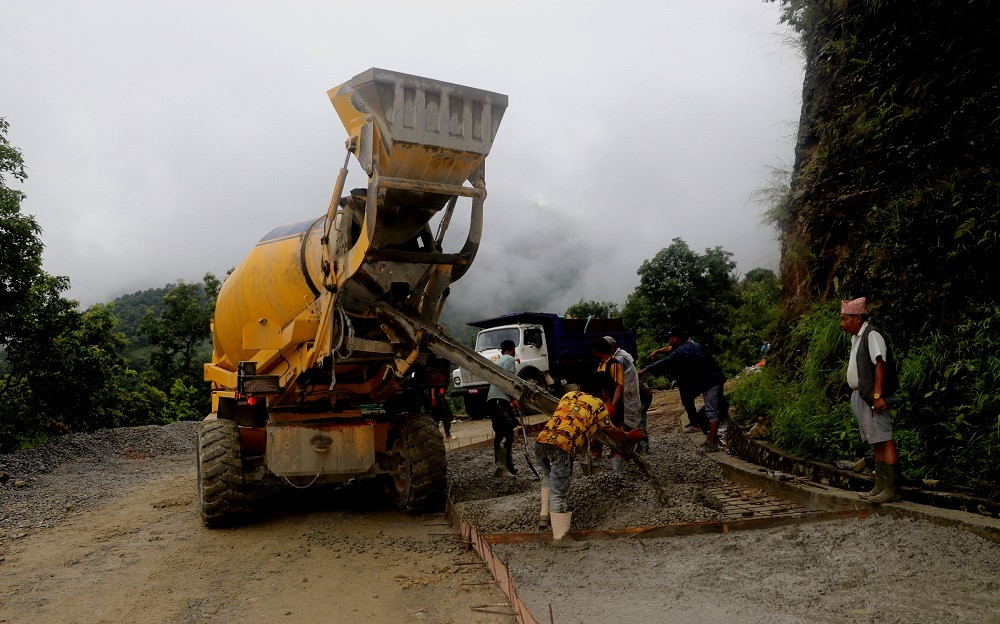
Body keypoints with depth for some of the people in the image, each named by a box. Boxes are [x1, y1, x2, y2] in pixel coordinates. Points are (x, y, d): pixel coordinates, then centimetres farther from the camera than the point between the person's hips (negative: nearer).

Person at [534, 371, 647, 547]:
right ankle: (560, 538, 6)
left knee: (549, 476, 33)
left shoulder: (569, 395, 24)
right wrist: (630, 436, 40)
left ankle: (545, 515, 36)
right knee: (559, 493, 1)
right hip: (561, 447, -6)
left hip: (540, 441, 6)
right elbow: (612, 433, 20)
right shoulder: (598, 405, 9)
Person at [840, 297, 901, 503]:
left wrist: (877, 394, -25)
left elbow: (880, 364, -19)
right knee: (877, 443, 12)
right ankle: (880, 487, 16)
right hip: (860, 397, 10)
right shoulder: (856, 337, 20)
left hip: (872, 397, -10)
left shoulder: (871, 335, -10)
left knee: (885, 440, -9)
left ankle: (891, 489, -10)